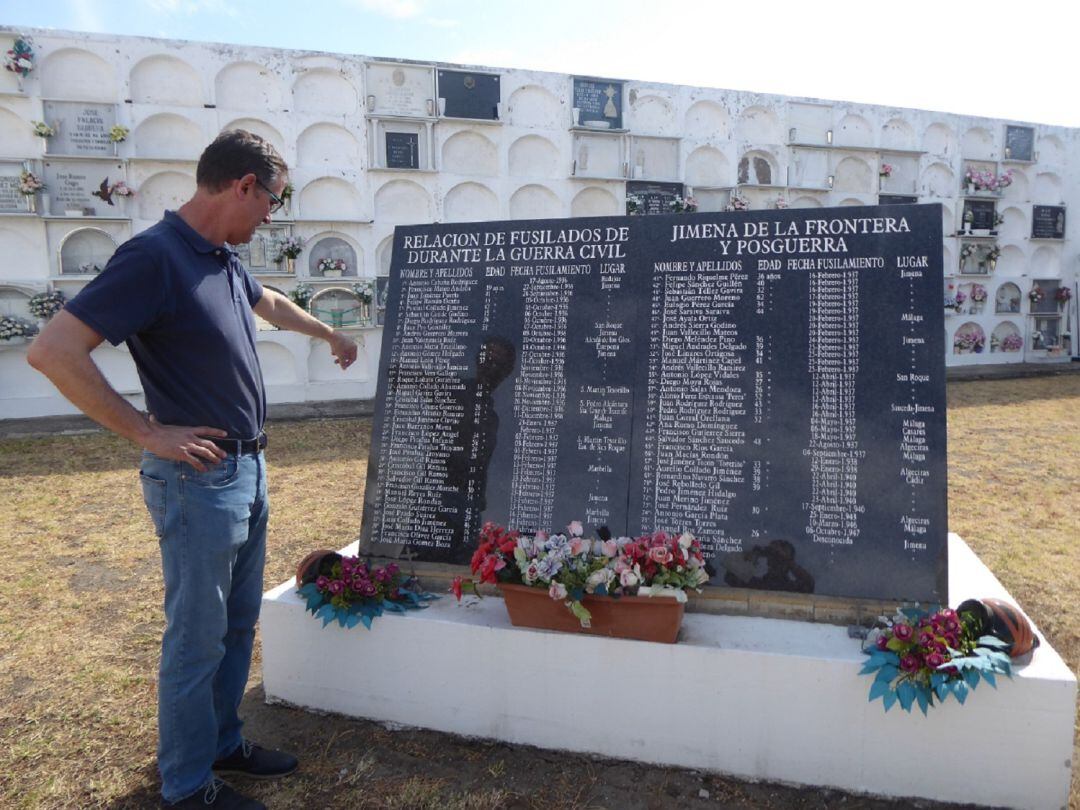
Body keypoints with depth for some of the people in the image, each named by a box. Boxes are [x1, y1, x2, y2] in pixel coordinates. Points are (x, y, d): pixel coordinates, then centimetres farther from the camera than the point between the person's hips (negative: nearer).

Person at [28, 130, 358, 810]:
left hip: (248, 470, 9)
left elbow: (268, 302, 31)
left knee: (239, 625, 19)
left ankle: (223, 744, 37)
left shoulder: (225, 260, 8)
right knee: (197, 638, 5)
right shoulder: (156, 257, -18)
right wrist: (150, 432, -19)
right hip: (198, 478, -9)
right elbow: (53, 352, -22)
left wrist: (328, 332, 45)